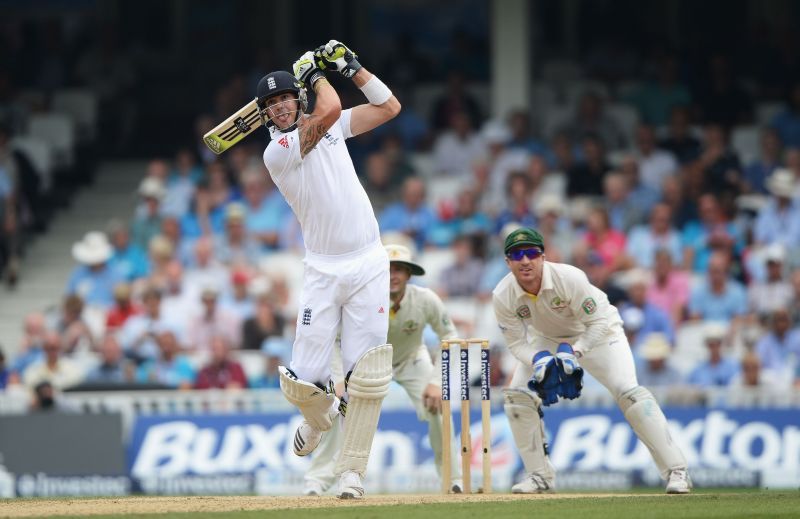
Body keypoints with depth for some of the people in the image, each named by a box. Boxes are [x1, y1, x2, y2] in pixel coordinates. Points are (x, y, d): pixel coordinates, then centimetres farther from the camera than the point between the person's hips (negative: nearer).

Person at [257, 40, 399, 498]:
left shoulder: (332, 128, 12)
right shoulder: (276, 151, -8)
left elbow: (389, 107, 16)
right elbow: (329, 110, -19)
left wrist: (349, 67, 9)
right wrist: (317, 74, -2)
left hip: (369, 266, 3)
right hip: (324, 271, -3)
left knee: (369, 375, -8)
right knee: (303, 382, -7)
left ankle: (351, 472, 0)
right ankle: (322, 416, 31)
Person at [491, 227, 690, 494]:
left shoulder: (569, 278, -35)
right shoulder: (503, 297, -24)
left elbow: (599, 322, -26)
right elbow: (516, 342, -15)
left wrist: (573, 352, -37)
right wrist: (538, 360, -34)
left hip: (598, 332, -5)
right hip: (548, 340, 5)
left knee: (627, 390, -22)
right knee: (517, 395, -9)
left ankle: (675, 470, -18)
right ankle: (540, 475, 6)